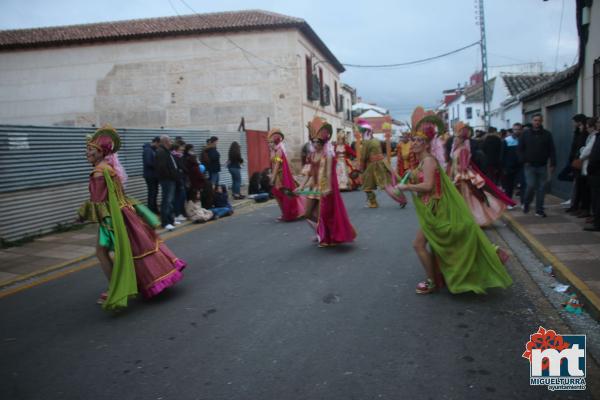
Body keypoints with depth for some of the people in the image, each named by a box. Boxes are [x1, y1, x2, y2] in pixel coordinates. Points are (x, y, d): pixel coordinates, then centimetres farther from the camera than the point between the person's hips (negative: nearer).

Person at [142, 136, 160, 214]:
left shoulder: (153, 149, 13)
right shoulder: (147, 150, -16)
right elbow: (148, 163, -23)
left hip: (154, 175, 9)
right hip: (150, 175, -9)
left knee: (155, 192, 13)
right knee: (152, 193, -4)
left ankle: (154, 209, 21)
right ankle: (151, 211, 2)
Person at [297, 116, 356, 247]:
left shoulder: (327, 154, -13)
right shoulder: (313, 154, 8)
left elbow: (328, 172, -24)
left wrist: (328, 188, -34)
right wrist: (302, 186, 13)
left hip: (324, 188, -8)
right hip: (314, 187, 8)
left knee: (324, 214, 1)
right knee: (307, 213, 10)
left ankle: (327, 238, 20)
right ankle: (320, 234, 28)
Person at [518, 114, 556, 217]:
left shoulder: (547, 134, 5)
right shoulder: (526, 134, 4)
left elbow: (552, 150, 3)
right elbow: (520, 149, 5)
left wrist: (552, 164, -4)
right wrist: (524, 161, -7)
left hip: (542, 166, 1)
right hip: (530, 166, -1)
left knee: (541, 188, 2)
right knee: (531, 186, -10)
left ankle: (539, 210, 10)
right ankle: (526, 204, 15)